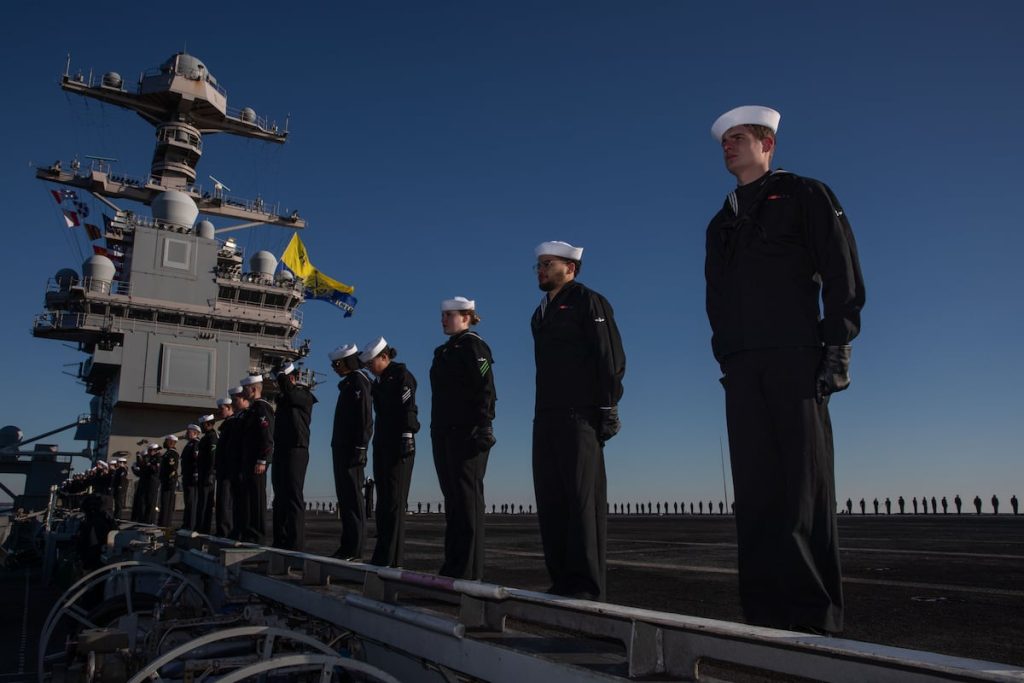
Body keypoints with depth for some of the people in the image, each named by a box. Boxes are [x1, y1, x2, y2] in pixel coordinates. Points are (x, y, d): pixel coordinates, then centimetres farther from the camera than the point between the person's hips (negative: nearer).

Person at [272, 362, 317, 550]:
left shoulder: (304, 395, -3)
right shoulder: (283, 399, 20)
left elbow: (288, 392, -20)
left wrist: (283, 379, -5)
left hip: (296, 451, -8)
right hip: (281, 451, 8)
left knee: (293, 497, -11)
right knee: (280, 498, 10)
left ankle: (296, 543, -10)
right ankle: (281, 541, 15)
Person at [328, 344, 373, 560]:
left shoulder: (358, 381, -9)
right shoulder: (348, 383, 21)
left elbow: (365, 419, -18)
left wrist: (359, 448, -22)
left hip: (352, 451, -10)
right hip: (342, 449, 10)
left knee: (353, 498, -8)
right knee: (345, 497, 11)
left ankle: (355, 549, -5)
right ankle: (348, 546, 16)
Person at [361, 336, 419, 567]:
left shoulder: (402, 376, -5)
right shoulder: (381, 381, 19)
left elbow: (408, 410, -13)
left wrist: (406, 439, -20)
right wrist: (378, 444, 15)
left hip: (398, 445, -9)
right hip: (382, 445, 9)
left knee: (394, 501, -9)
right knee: (383, 501, 8)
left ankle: (391, 559, -9)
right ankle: (382, 556, 12)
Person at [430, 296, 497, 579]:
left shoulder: (473, 346, -4)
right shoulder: (443, 351, 21)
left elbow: (485, 389, -14)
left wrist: (483, 427, -22)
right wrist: (436, 429, 16)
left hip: (467, 432, -9)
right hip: (444, 432, 9)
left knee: (467, 495, -7)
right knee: (452, 496, 10)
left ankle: (469, 569, -4)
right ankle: (454, 565, 16)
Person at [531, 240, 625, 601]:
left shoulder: (587, 301, 3)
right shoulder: (542, 312, 24)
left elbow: (611, 358, -6)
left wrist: (607, 408, -13)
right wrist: (542, 417, 13)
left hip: (580, 417, -7)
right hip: (546, 419, 8)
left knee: (583, 498, -8)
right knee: (550, 501, 5)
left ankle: (587, 586, -4)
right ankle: (562, 581, 12)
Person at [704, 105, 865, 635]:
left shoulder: (803, 195, 9)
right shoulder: (720, 223, 24)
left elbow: (843, 274, 1)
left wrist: (837, 347, -8)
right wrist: (725, 358, 8)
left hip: (796, 361, -5)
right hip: (742, 371, 5)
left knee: (806, 486, -6)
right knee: (755, 488, 0)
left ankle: (817, 615, -1)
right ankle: (768, 611, 4)